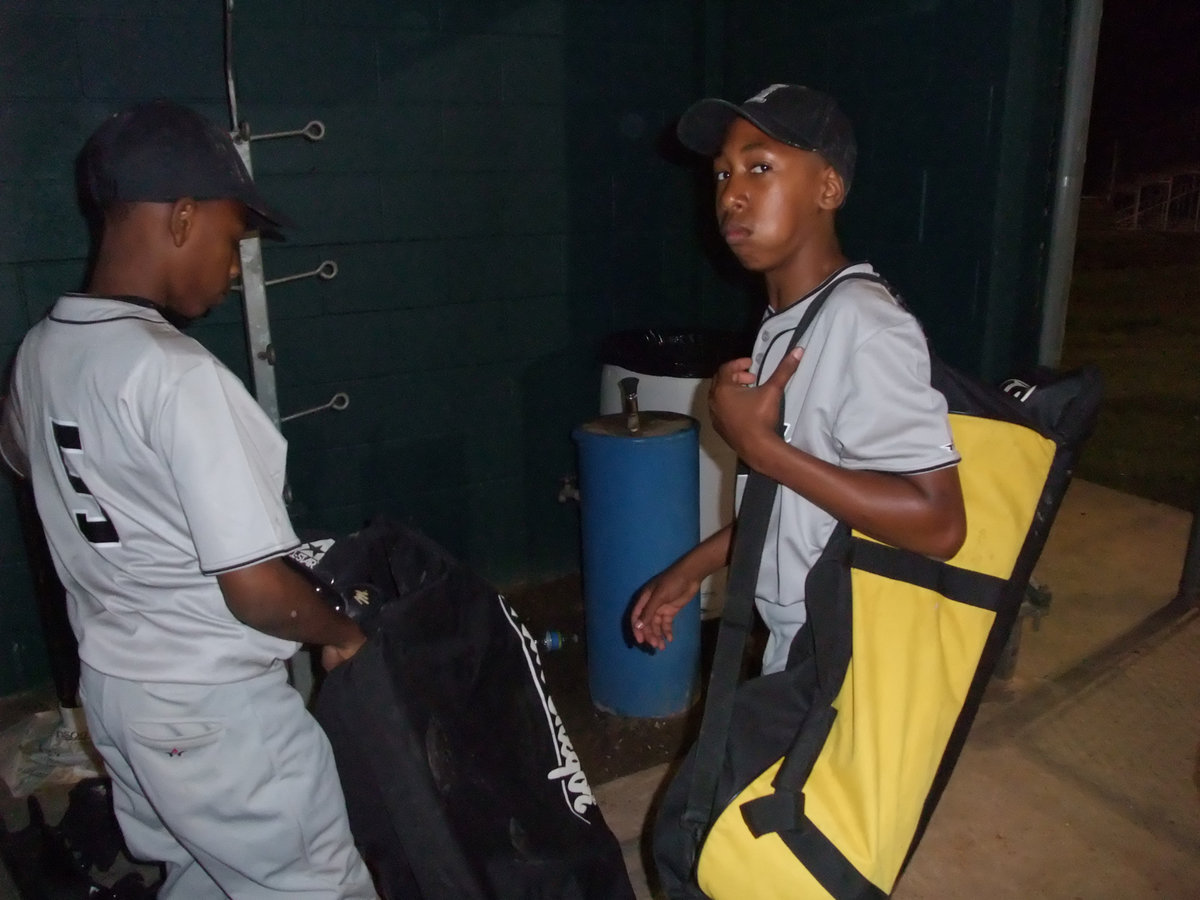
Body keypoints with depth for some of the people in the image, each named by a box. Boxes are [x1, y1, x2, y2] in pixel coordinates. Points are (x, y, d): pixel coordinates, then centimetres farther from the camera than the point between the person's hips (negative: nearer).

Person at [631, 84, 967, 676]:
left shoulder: (864, 325, -24)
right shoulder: (784, 321, 4)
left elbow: (936, 523, -29)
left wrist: (760, 445, -26)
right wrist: (695, 567, 13)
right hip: (794, 641, 8)